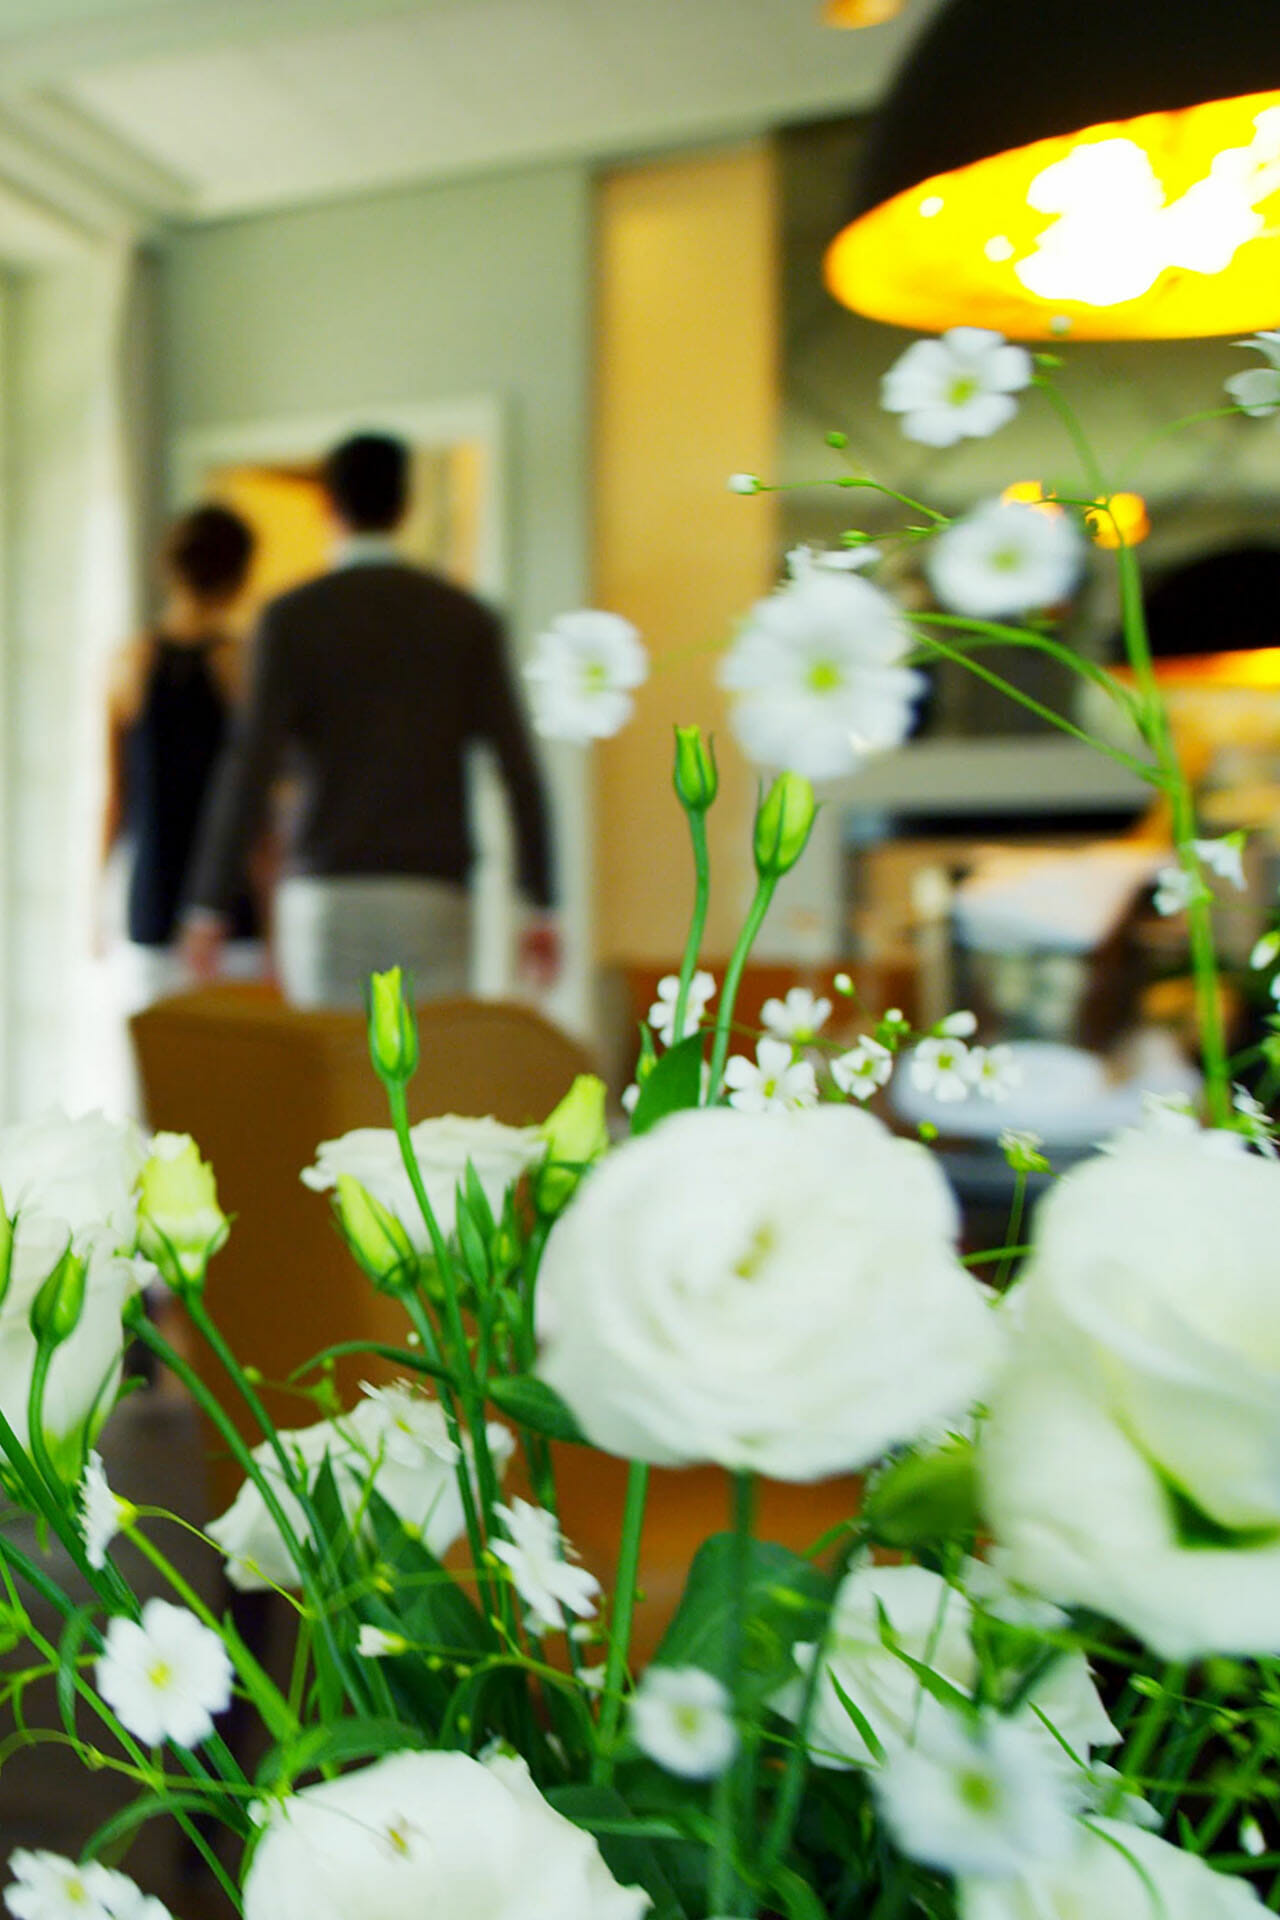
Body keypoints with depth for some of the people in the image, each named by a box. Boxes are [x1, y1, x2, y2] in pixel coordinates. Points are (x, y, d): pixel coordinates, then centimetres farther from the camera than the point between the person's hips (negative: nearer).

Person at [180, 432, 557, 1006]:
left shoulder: (291, 618, -1)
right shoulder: (468, 618, 5)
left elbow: (250, 765, -8)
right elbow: (518, 765, 1)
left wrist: (208, 907, -5)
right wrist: (541, 909, 5)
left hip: (327, 894, -1)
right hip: (433, 897, 1)